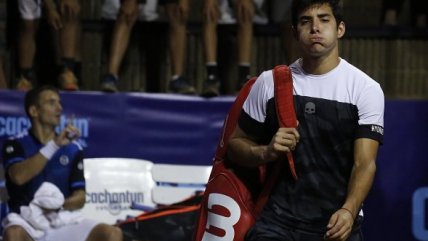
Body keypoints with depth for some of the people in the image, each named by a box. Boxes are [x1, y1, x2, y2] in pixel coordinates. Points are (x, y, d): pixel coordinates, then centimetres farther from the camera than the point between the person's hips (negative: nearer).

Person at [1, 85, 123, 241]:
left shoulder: (72, 148, 11)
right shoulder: (16, 145, 3)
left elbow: (80, 198, 6)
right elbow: (18, 176, -19)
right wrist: (54, 145, -22)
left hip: (63, 222, 4)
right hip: (27, 220, -4)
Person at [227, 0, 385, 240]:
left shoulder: (366, 88, -1)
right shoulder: (269, 82, 7)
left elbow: (365, 163, -10)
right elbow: (235, 144, 15)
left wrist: (348, 211, -28)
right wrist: (266, 153, -8)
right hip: (278, 221, 1)